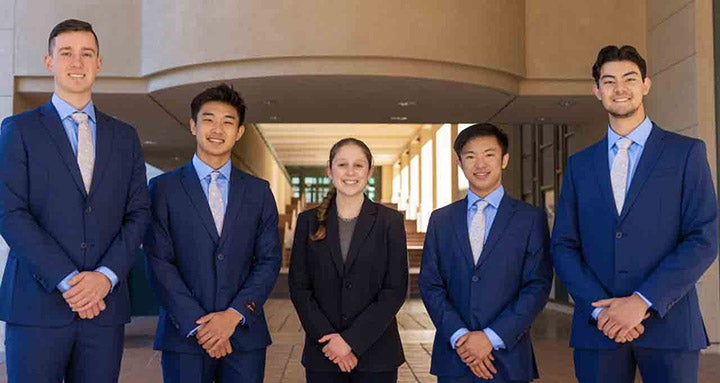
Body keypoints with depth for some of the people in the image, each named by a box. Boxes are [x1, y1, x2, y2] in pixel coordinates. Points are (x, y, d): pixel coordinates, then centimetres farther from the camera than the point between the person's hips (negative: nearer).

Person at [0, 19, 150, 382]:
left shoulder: (124, 137, 14)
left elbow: (138, 213, 8)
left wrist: (107, 275, -8)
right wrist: (67, 280, -13)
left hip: (105, 305, 3)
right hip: (38, 303, -2)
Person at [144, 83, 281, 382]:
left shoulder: (259, 192, 9)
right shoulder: (163, 188, 3)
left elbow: (269, 261, 4)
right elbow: (159, 262, -4)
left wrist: (234, 315, -9)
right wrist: (197, 324, -11)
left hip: (245, 335, 2)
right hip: (184, 335, -1)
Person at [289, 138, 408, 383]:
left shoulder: (390, 221, -1)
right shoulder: (309, 221, 4)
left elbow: (396, 290, -5)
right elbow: (298, 287, 2)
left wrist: (351, 340, -12)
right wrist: (327, 337, -10)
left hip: (376, 353, -1)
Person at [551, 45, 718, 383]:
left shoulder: (686, 152, 4)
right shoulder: (579, 164, 11)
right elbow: (563, 246, 6)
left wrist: (642, 301, -13)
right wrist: (599, 307, -8)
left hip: (668, 325, -2)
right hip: (597, 328, 2)